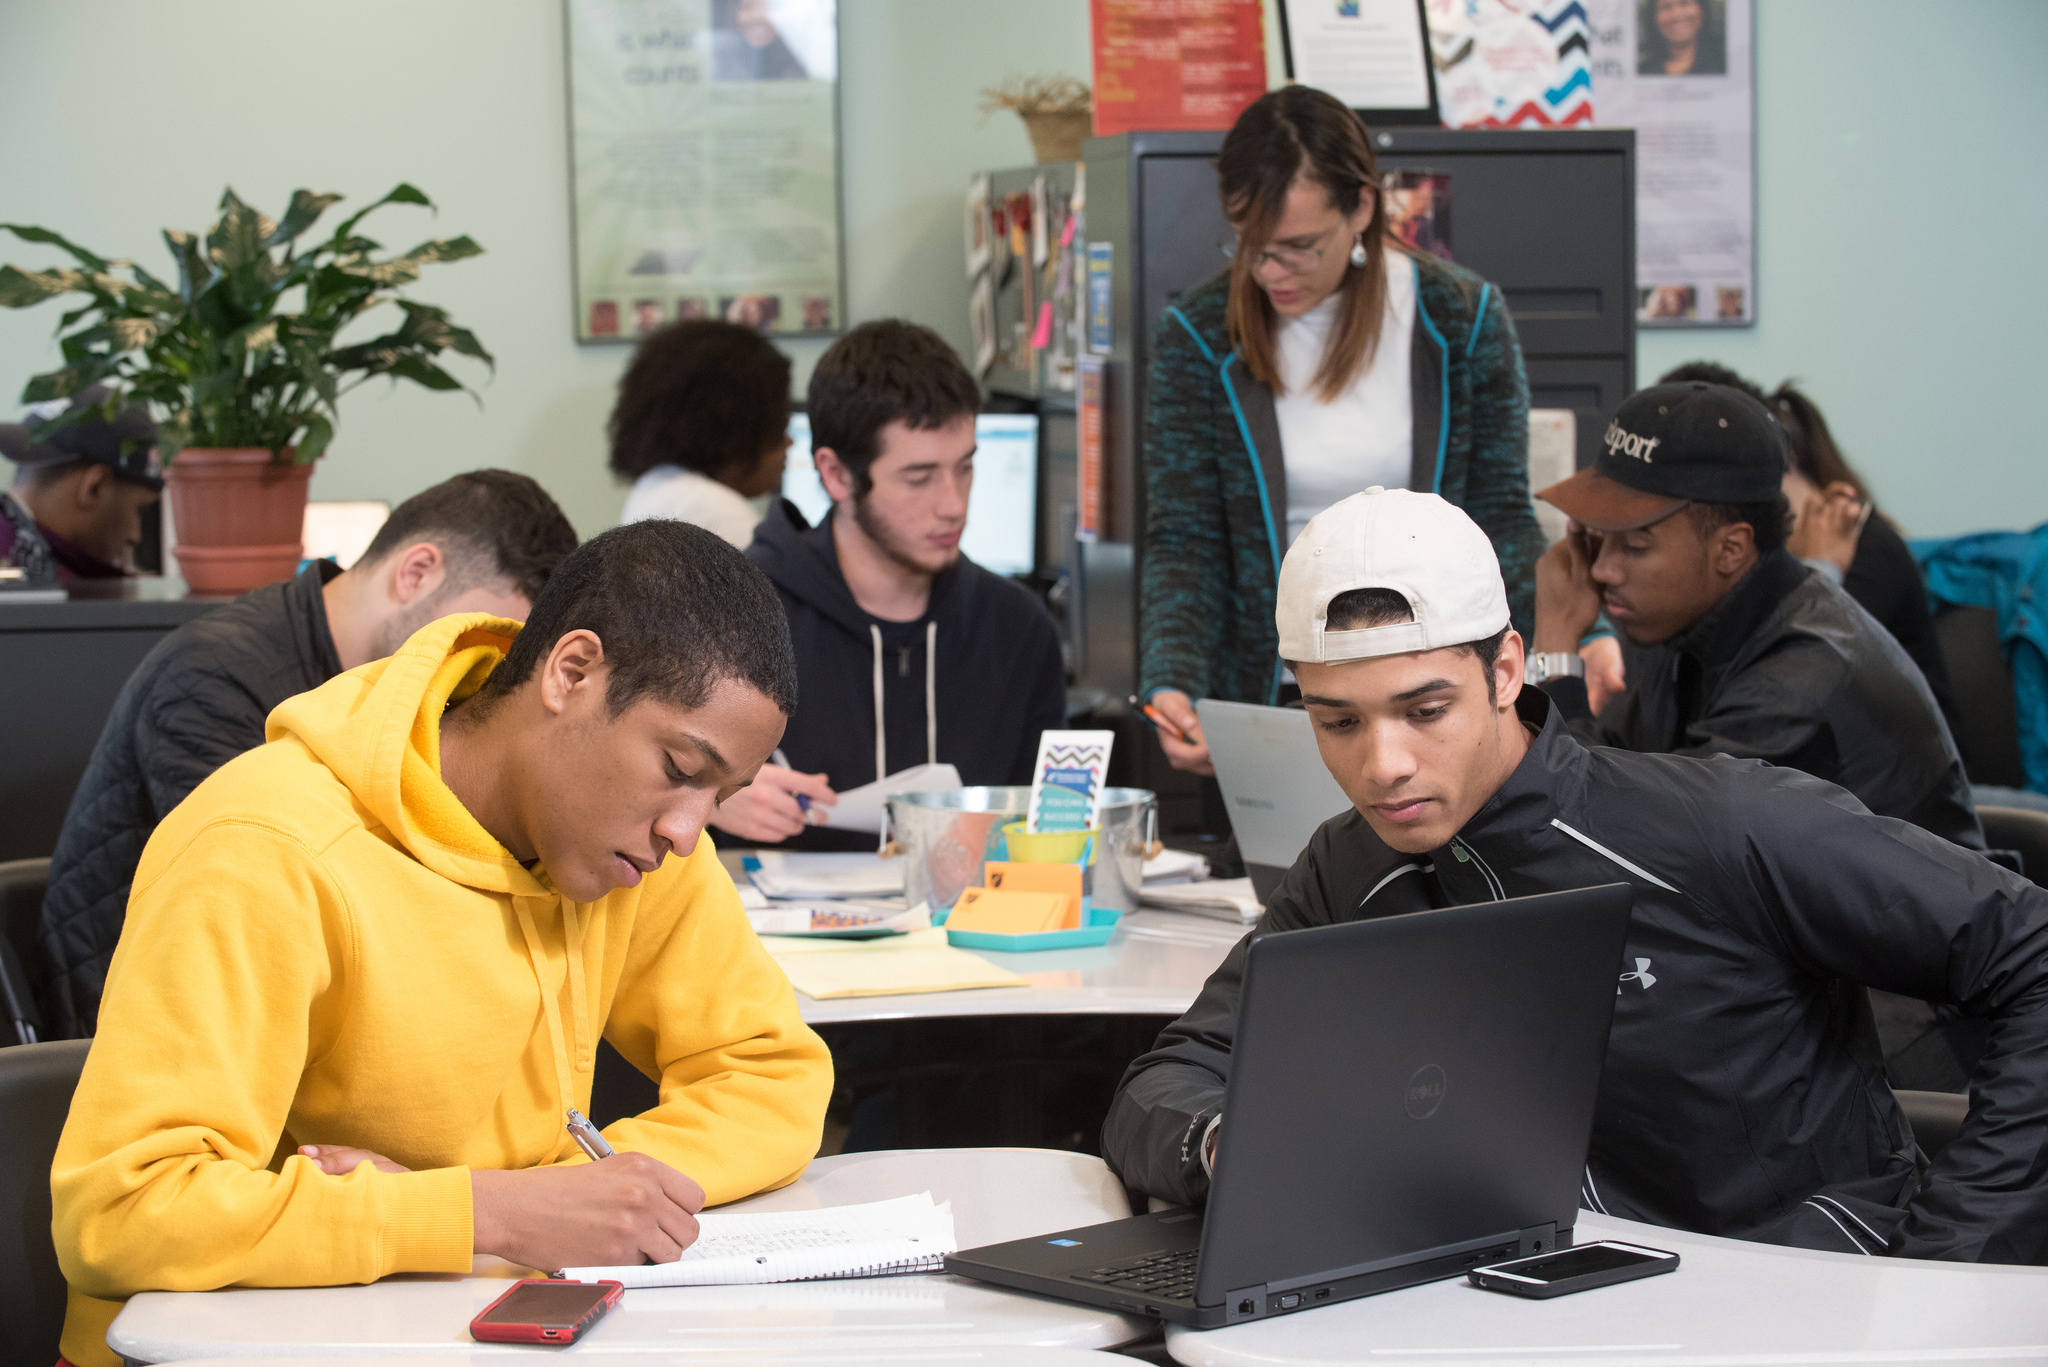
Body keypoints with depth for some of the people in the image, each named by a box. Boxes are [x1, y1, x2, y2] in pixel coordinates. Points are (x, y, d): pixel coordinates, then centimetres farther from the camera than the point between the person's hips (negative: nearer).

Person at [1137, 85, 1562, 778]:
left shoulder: (1461, 318, 1)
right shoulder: (1198, 336, 0)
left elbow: (1500, 519, 4)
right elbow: (1182, 542, 0)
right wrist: (1173, 688, -17)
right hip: (1269, 703, 0)